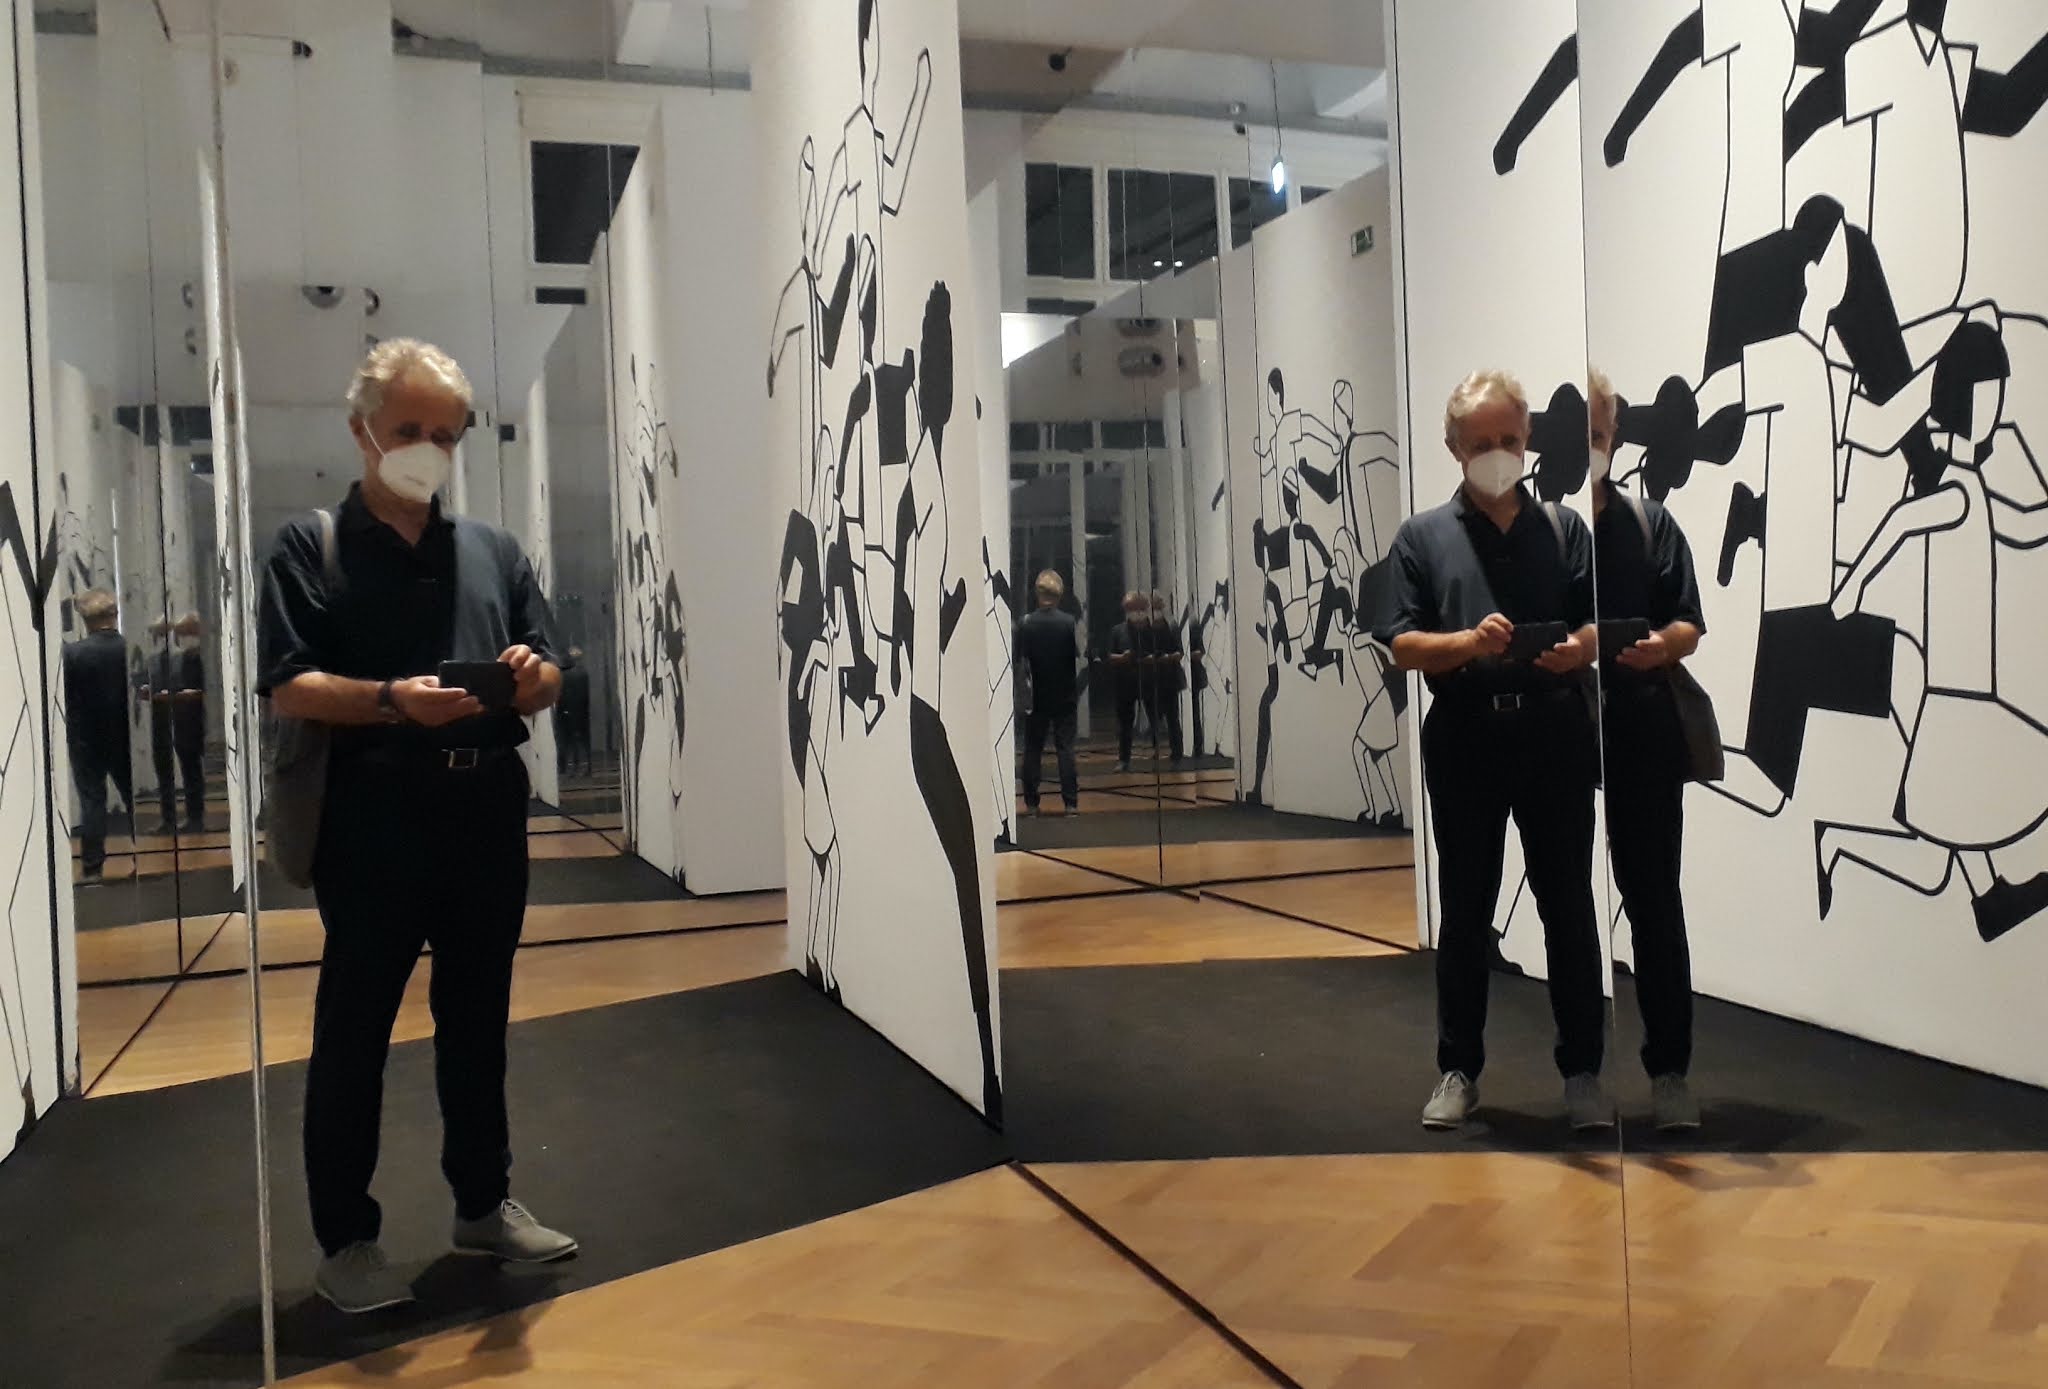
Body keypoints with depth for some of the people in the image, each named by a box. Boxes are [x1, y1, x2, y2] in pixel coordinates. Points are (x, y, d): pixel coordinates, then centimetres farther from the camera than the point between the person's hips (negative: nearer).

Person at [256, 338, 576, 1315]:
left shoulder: (492, 549, 15)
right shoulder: (311, 545, 1)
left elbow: (550, 678, 12)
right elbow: (289, 688, -10)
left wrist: (533, 675, -11)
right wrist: (393, 700, -26)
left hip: (488, 804, 5)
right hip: (375, 810, -4)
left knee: (477, 1017, 14)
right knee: (354, 1029, 2)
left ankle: (483, 1202, 27)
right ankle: (345, 1238, 14)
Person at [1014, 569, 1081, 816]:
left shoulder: (1025, 623, -7)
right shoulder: (1070, 622, -8)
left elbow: (1019, 659, -6)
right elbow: (1079, 656, -8)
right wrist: (1078, 686, 7)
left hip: (1035, 696, 0)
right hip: (1064, 695, 0)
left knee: (1033, 748, 8)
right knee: (1065, 747, 4)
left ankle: (1031, 803, 7)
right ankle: (1071, 803, 0)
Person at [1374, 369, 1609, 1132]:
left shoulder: (1564, 527, 8)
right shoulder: (1423, 535, 5)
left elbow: (1598, 627, 5)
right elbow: (1402, 644, -2)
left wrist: (1582, 648, -18)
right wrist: (1469, 643, -20)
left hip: (1555, 734, 1)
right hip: (1465, 739, -1)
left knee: (1568, 905, 6)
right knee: (1464, 910, 8)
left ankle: (1583, 1071, 16)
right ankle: (1458, 1069, 19)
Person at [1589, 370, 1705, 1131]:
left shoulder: (1650, 523, 7)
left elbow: (1689, 625, 6)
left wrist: (1661, 645, -16)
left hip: (1642, 739, 1)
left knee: (1653, 903, 4)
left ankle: (1670, 1069, 13)